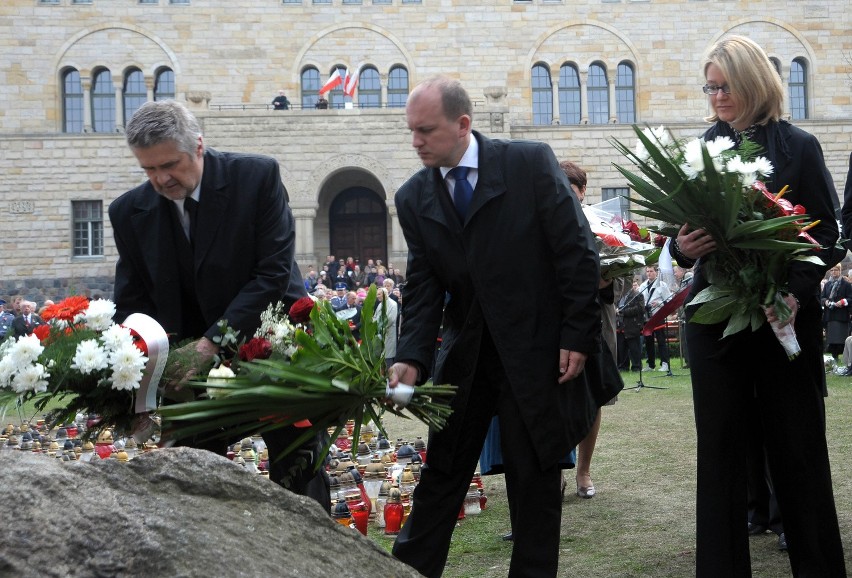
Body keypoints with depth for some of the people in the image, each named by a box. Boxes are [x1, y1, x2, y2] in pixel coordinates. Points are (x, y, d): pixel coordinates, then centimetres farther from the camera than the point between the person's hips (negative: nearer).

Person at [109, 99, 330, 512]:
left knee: (299, 478, 8)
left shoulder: (257, 176, -13)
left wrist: (215, 340, -24)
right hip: (195, 359, 3)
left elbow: (274, 272, -17)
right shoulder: (129, 213, -2)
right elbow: (130, 306, 1)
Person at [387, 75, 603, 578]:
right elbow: (423, 288, 0)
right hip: (464, 355, 3)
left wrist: (578, 336, -11)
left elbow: (578, 252, -8)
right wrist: (412, 359, -13)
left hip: (536, 350, -3)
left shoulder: (532, 163, -9)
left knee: (535, 478, 8)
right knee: (440, 476, 9)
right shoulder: (414, 198, 2)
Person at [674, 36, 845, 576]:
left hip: (786, 318, -2)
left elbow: (828, 234, -2)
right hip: (716, 318, 2)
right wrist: (682, 247, -14)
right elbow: (682, 231, 10)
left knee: (798, 448, 6)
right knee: (720, 448, 5)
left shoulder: (798, 146, 1)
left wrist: (797, 293, -18)